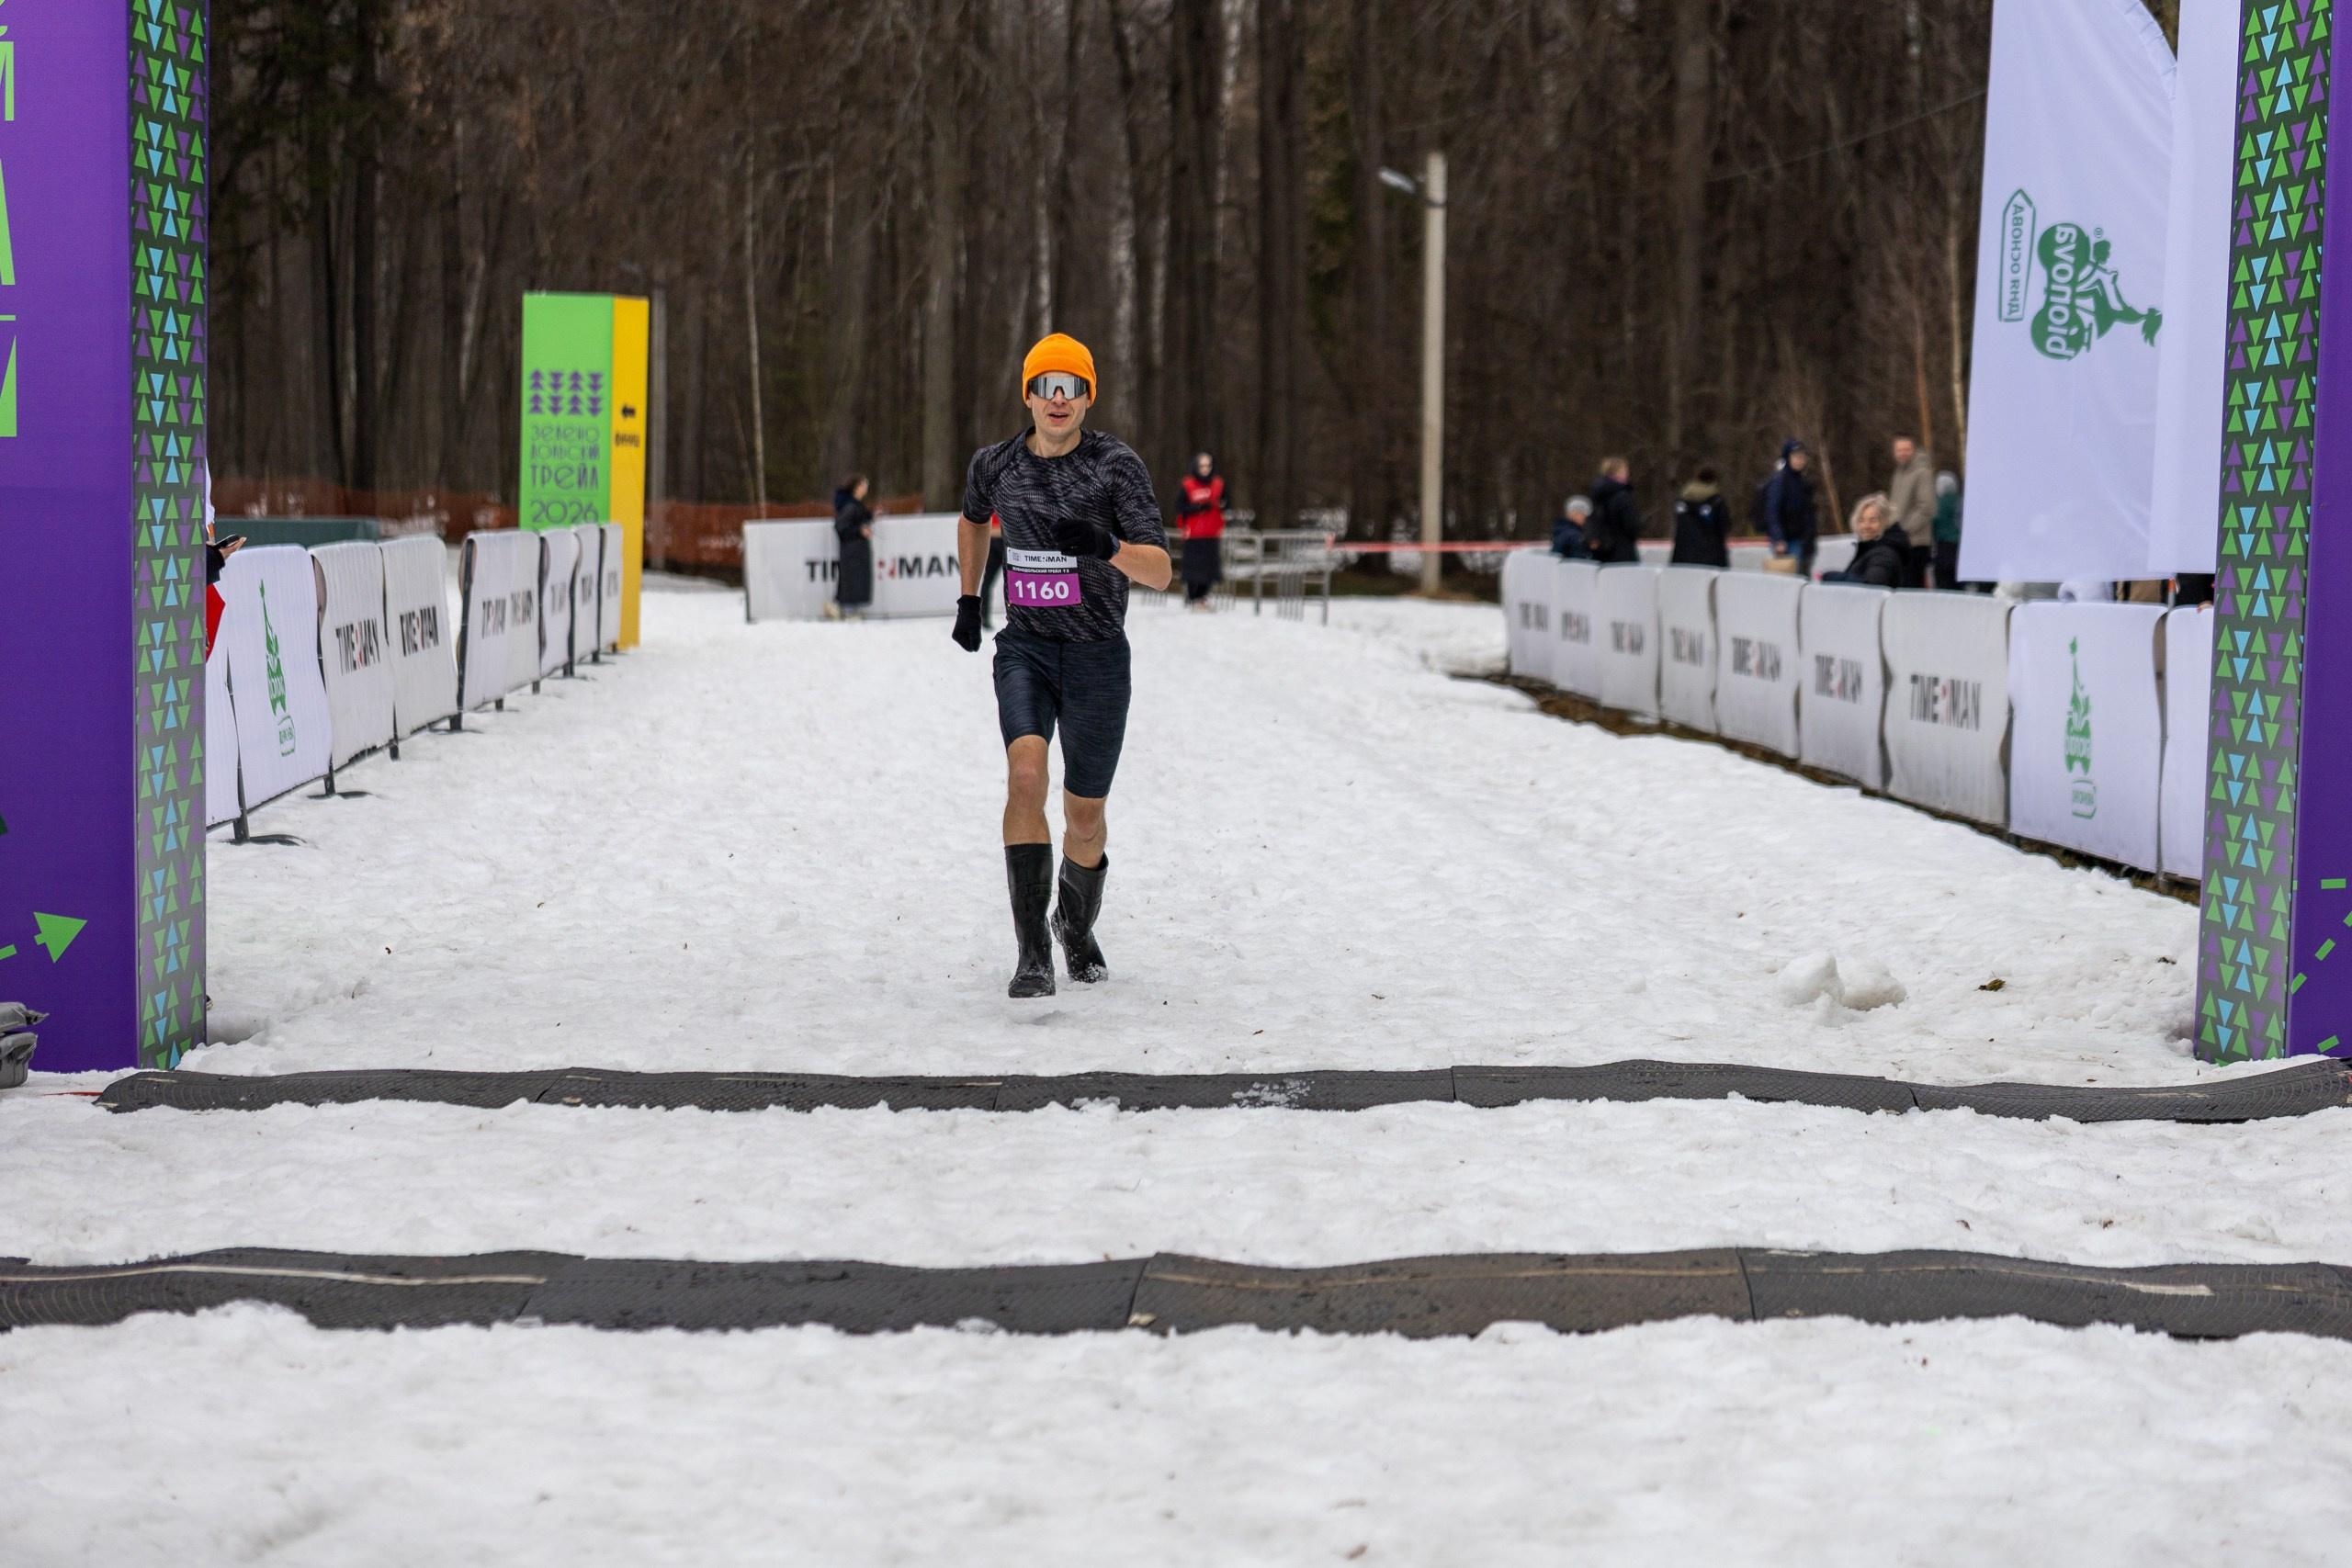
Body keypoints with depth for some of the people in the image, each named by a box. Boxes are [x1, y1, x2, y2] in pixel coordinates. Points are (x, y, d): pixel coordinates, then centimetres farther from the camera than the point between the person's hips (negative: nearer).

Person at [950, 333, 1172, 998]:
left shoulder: (1116, 463, -9)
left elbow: (1160, 572, -16)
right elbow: (973, 519, 28)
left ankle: (1077, 924, 39)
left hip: (1098, 656, -1)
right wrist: (968, 600, 22)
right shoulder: (996, 464, 3)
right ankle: (1032, 950, -23)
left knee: (1085, 817, 7)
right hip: (1024, 648, 1)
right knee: (1026, 774, -24)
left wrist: (1107, 547, -34)